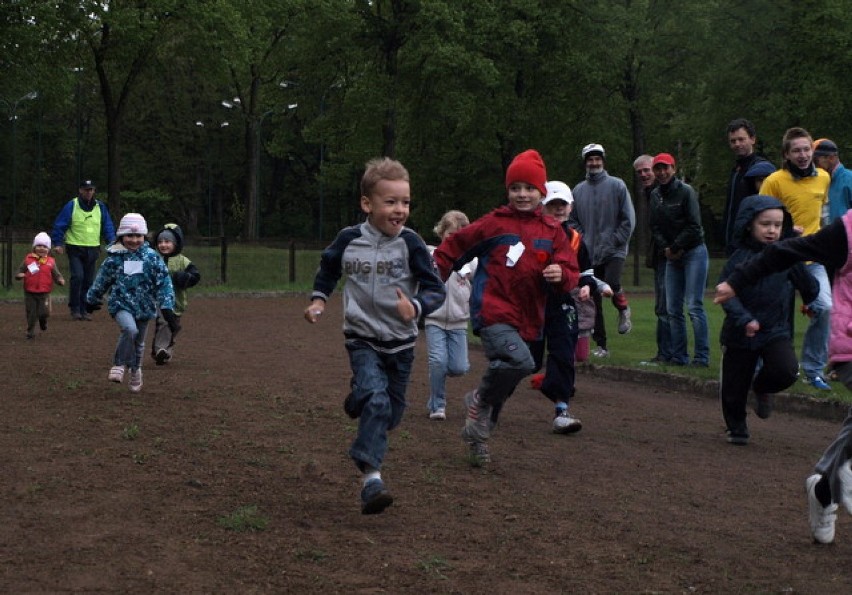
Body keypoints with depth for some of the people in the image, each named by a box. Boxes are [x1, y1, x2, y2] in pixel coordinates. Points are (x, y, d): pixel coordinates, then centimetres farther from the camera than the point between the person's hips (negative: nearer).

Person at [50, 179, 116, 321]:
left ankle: (84, 309, 14)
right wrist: (58, 243, -9)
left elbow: (108, 226, 12)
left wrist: (111, 242, -2)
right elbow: (59, 225, -2)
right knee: (77, 277, -17)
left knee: (88, 281, 5)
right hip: (75, 249, -4)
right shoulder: (71, 206, -4)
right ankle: (74, 308, -4)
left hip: (93, 250, 4)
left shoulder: (100, 207, 7)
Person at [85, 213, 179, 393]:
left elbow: (164, 282, -5)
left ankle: (135, 372, 39)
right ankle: (119, 365, -10)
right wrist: (91, 300, 23)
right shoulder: (114, 257, -3)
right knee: (130, 330, -29)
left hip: (144, 307, 2)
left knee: (139, 342, 14)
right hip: (121, 305, -2)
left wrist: (167, 308, -12)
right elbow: (101, 281, 10)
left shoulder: (152, 257, -4)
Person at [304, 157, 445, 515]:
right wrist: (319, 299, 4)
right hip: (362, 339, -1)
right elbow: (328, 268, 16)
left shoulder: (410, 244, -12)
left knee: (390, 414, 14)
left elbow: (436, 289, -12)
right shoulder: (349, 240, -5)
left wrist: (416, 307, -31)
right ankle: (371, 478, -24)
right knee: (375, 398, -24)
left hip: (400, 342, 1)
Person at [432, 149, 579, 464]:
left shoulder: (553, 231, 9)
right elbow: (455, 246, 6)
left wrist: (562, 274, -15)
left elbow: (571, 271, 7)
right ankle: (481, 400, -2)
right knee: (520, 362, -29)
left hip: (528, 320, 5)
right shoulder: (494, 223, -1)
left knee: (505, 378, 13)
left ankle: (478, 436, 32)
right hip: (493, 312, -5)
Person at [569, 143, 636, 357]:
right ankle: (601, 345, 13)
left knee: (612, 284, -26)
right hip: (589, 253, 3)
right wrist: (582, 242, 0)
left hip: (614, 251, -3)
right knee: (593, 301, 3)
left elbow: (628, 218, -2)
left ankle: (623, 309, 8)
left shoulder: (617, 185, 0)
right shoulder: (578, 190, 9)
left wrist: (616, 241, -8)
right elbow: (573, 221, 13)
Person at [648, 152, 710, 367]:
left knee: (694, 307, -11)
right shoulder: (655, 195, 10)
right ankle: (679, 356, 12)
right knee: (673, 309, 5)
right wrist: (666, 248, -4)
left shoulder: (686, 191, -9)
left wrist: (675, 248, -10)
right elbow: (655, 227, 11)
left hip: (694, 252, -7)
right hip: (672, 256, 7)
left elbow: (694, 226, -13)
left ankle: (702, 357, -8)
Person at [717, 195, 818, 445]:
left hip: (776, 330, 1)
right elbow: (727, 293, -17)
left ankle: (762, 388, 13)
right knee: (734, 387, 5)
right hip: (739, 334, -1)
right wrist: (744, 320, -28)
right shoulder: (739, 259, -9)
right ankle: (736, 428, 30)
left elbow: (807, 283, 13)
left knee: (786, 371, -21)